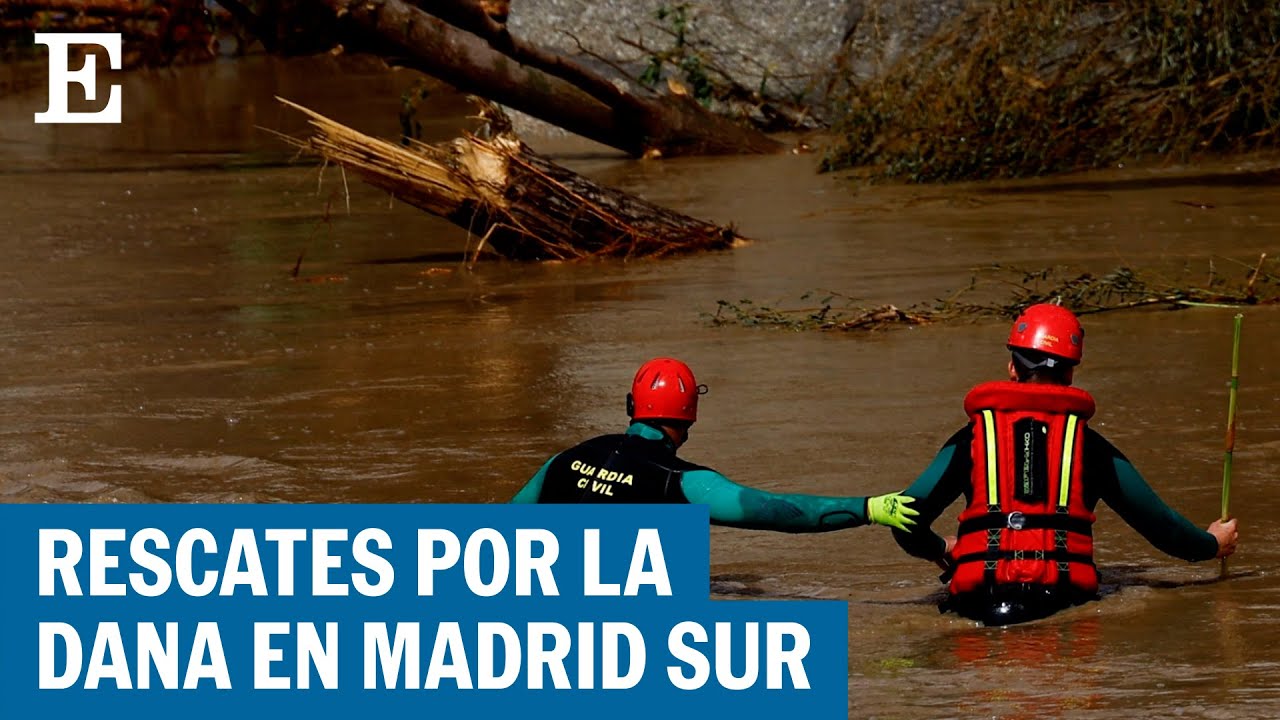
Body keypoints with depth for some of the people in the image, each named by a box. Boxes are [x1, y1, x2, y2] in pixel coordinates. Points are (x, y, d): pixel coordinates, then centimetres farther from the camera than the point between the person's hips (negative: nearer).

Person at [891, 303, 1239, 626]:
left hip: (981, 595, 0)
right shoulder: (1089, 444, 14)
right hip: (1063, 594, 0)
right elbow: (1156, 520, 22)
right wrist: (1212, 544, 42)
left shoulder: (971, 439, 13)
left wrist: (941, 549, 32)